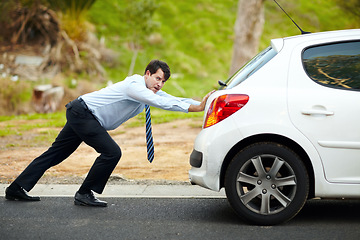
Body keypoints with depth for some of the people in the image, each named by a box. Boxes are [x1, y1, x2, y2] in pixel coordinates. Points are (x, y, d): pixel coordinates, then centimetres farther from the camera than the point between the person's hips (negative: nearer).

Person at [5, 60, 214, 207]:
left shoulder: (152, 91, 6)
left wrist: (200, 103, -5)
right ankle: (85, 194, -5)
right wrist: (197, 107, -34)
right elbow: (162, 103, -32)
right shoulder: (135, 86, -22)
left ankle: (18, 188, 17)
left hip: (80, 116, 10)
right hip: (82, 112, -10)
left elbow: (172, 100, 8)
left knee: (56, 153, 12)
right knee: (111, 152, -16)